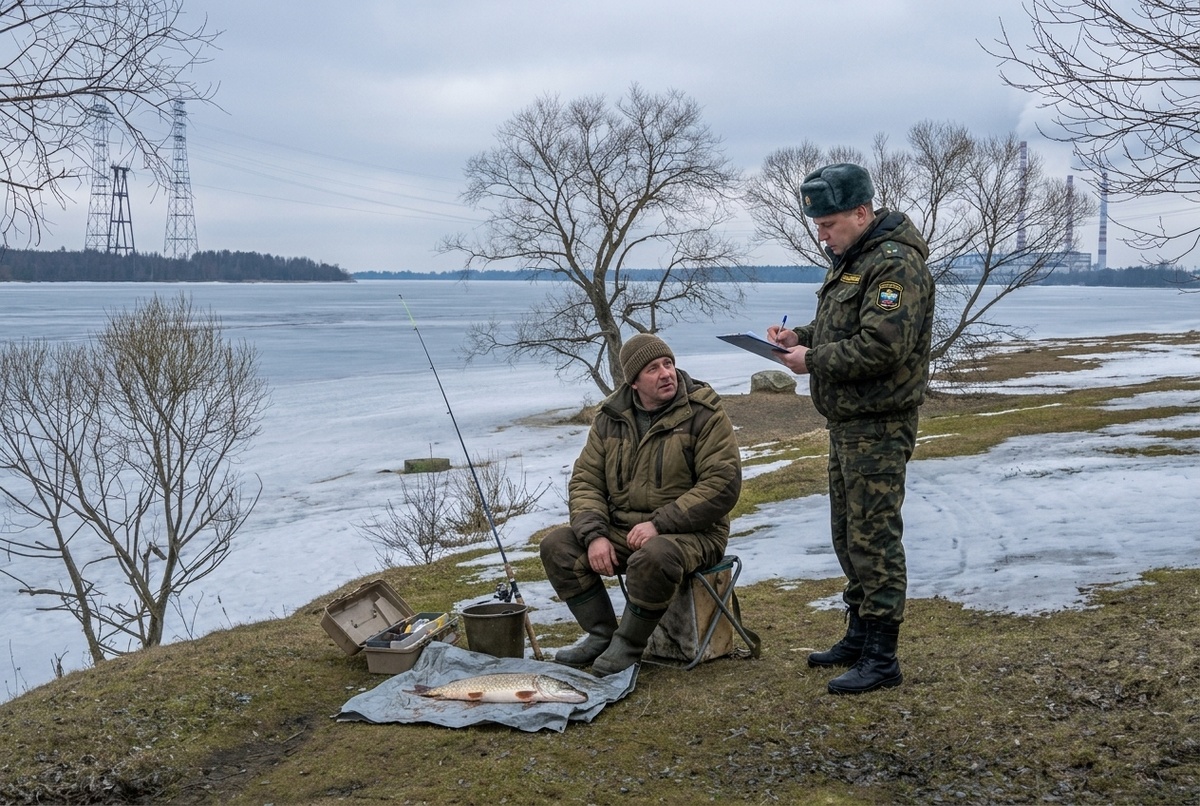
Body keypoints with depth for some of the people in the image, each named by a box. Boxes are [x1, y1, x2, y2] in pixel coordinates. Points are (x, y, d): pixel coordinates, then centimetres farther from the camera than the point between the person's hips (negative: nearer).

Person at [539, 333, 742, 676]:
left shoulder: (704, 413, -10)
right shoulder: (611, 417, 5)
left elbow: (723, 484, -17)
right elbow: (585, 480, 5)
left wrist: (659, 524, -22)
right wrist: (594, 535, -14)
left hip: (689, 533, -5)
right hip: (620, 530, 6)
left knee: (653, 557, -37)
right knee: (557, 545, -10)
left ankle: (628, 646, -13)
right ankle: (600, 635, 3)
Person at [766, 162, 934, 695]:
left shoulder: (896, 265, -18)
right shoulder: (850, 259, 15)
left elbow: (881, 347, -27)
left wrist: (813, 360, -18)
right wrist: (801, 336, 5)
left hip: (879, 426, -11)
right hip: (847, 421, 11)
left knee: (874, 537, -6)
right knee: (848, 533, 17)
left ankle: (881, 659, 1)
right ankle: (859, 638, 30)